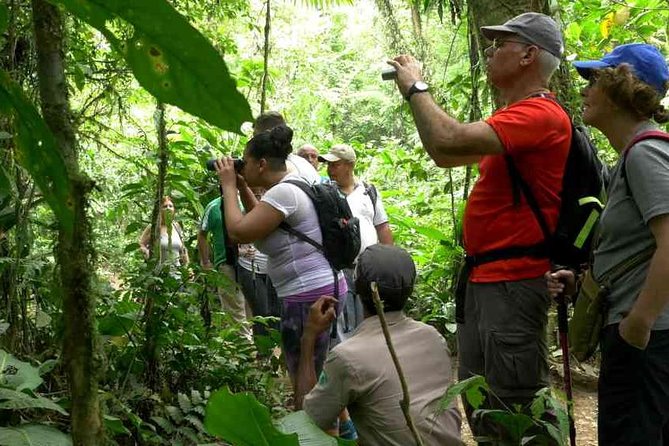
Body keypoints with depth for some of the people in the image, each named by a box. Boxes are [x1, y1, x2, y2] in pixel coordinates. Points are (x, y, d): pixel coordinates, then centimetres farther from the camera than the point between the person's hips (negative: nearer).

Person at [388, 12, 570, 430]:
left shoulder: (540, 114, -16)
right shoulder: (515, 115, 18)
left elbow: (449, 141, -28)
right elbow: (444, 156, 22)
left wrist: (416, 86, -11)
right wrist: (415, 91, 13)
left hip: (513, 282, -11)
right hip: (483, 276, 11)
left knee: (515, 404, -5)